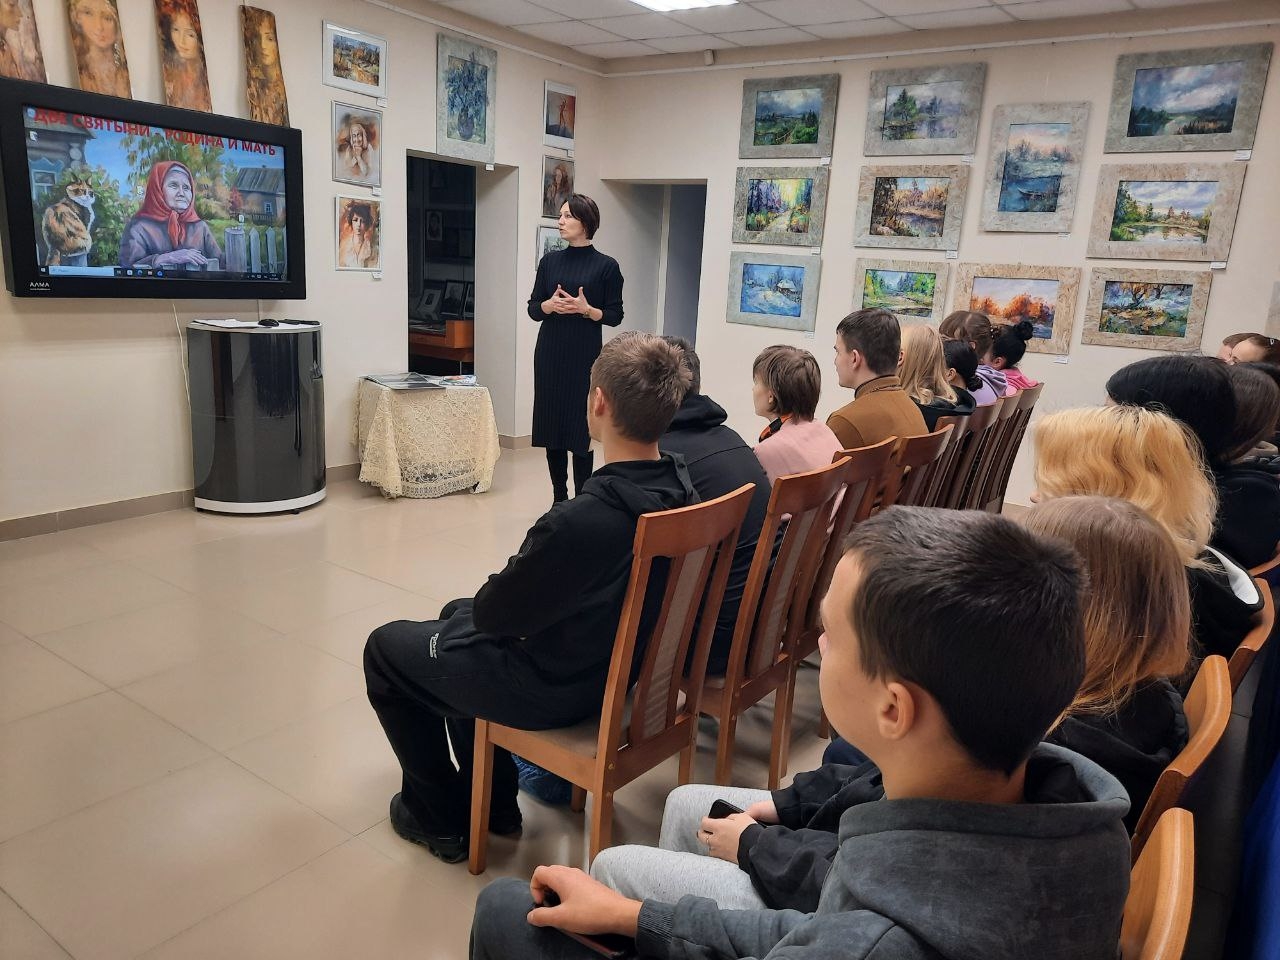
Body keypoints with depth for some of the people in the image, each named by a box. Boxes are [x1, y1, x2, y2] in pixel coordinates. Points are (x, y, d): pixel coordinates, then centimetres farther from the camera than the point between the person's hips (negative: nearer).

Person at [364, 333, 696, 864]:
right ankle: (493, 800, 37)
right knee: (455, 614, 29)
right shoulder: (682, 489, -11)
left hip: (555, 689, -8)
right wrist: (518, 581, 5)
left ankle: (438, 816, 26)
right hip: (626, 662, 8)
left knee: (385, 647, 13)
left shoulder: (578, 522, -37)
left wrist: (502, 582, 1)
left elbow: (495, 613, -20)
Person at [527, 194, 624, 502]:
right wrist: (551, 304, -12)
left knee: (580, 430, -4)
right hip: (549, 353, 4)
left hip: (585, 358, -4)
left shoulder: (606, 266, -2)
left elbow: (615, 315, -1)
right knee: (550, 427, 6)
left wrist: (586, 309, -18)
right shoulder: (550, 261, 8)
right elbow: (533, 309, 8)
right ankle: (559, 499, 18)